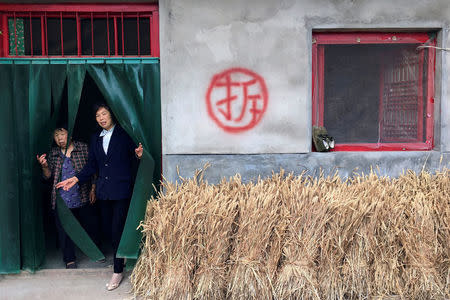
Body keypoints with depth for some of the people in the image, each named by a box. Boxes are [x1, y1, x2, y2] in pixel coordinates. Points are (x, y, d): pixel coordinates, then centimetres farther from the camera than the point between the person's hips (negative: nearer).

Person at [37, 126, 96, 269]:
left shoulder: (83, 148, 0)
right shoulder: (52, 153, 7)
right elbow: (48, 176, 7)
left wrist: (93, 189, -3)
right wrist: (44, 166, -13)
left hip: (81, 197, -1)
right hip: (61, 200, 2)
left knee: (83, 227, 11)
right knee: (63, 230, 3)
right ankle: (70, 259, 18)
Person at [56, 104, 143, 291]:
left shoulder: (124, 134, -2)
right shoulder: (95, 139, 14)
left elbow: (134, 159, -3)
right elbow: (91, 166, 16)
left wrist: (138, 156, -25)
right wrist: (76, 179, 6)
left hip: (121, 189, -5)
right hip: (103, 191, 6)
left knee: (117, 229, -6)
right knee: (107, 227, 11)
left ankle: (118, 271, 4)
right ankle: (120, 255, 33)